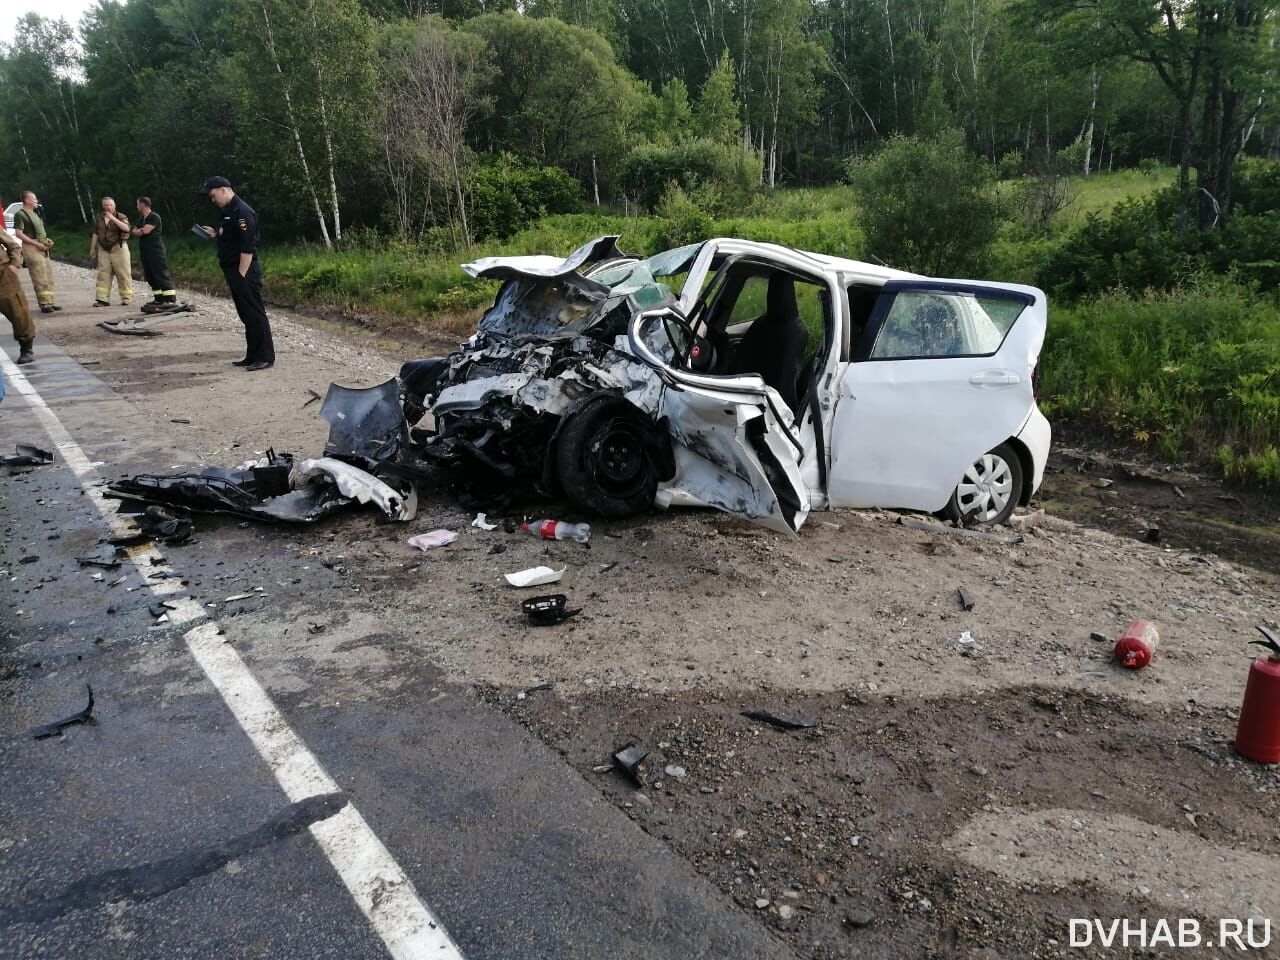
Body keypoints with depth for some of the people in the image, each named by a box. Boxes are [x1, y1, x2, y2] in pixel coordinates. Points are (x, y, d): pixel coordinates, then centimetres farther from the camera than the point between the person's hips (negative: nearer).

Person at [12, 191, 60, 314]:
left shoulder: (35, 213, 19)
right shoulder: (20, 214, -7)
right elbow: (18, 234, -14)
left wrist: (47, 240, 8)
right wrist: (37, 244, -18)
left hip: (42, 247, 9)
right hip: (31, 248, -9)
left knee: (49, 277, 10)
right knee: (40, 279, -9)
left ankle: (51, 302, 15)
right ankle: (44, 304, -7)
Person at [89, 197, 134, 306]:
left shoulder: (120, 217, 1)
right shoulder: (99, 218, 13)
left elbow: (127, 228, -19)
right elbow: (95, 234, 18)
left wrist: (113, 218, -22)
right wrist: (92, 248, 16)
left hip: (119, 248, -4)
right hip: (104, 249, 4)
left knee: (123, 274, -2)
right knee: (103, 274, -2)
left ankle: (127, 298, 5)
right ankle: (102, 299, -3)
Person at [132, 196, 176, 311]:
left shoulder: (154, 217, -9)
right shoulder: (140, 218, 20)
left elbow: (146, 230, -18)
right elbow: (134, 231, 14)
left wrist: (139, 230, 2)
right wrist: (138, 231, -8)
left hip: (156, 251, -9)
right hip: (144, 250, 9)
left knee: (161, 275, -14)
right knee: (150, 276, 8)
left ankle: (171, 299, -17)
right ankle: (159, 299, 12)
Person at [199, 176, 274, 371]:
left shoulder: (242, 212, -15)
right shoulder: (228, 211, 17)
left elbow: (248, 247, -21)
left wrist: (241, 275, -21)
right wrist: (215, 233, 12)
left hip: (244, 272, -10)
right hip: (234, 271, 10)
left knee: (255, 314, -7)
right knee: (246, 315, 12)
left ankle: (266, 357, -4)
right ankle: (253, 356, 17)